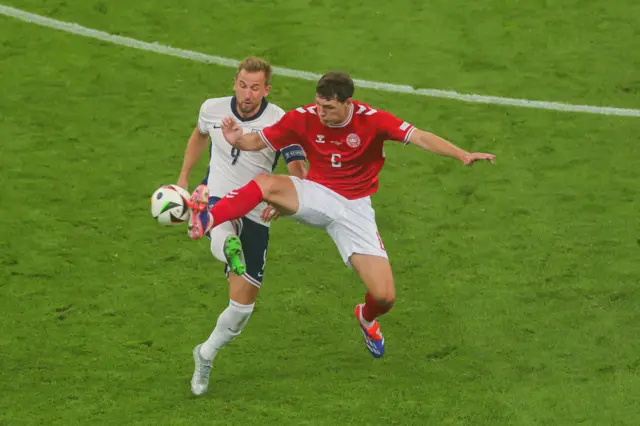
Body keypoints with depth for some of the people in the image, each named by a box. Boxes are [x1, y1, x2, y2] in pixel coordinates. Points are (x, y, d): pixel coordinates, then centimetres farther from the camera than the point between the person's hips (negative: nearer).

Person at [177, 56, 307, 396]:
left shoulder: (280, 122, -13)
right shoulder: (213, 109, -3)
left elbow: (299, 174, -15)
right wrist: (183, 177, 21)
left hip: (255, 214, -1)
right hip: (217, 201, 1)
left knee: (242, 306, 1)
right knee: (223, 244, -40)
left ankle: (205, 356, 22)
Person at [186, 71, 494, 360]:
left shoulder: (371, 119, -15)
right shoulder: (304, 118, -10)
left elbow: (419, 137, -20)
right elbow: (258, 141, -4)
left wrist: (463, 155, -32)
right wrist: (238, 140, -28)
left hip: (354, 210, -1)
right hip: (316, 196, 1)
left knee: (384, 297, -9)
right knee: (265, 184, -33)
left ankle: (367, 318, 29)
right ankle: (205, 221, -41)